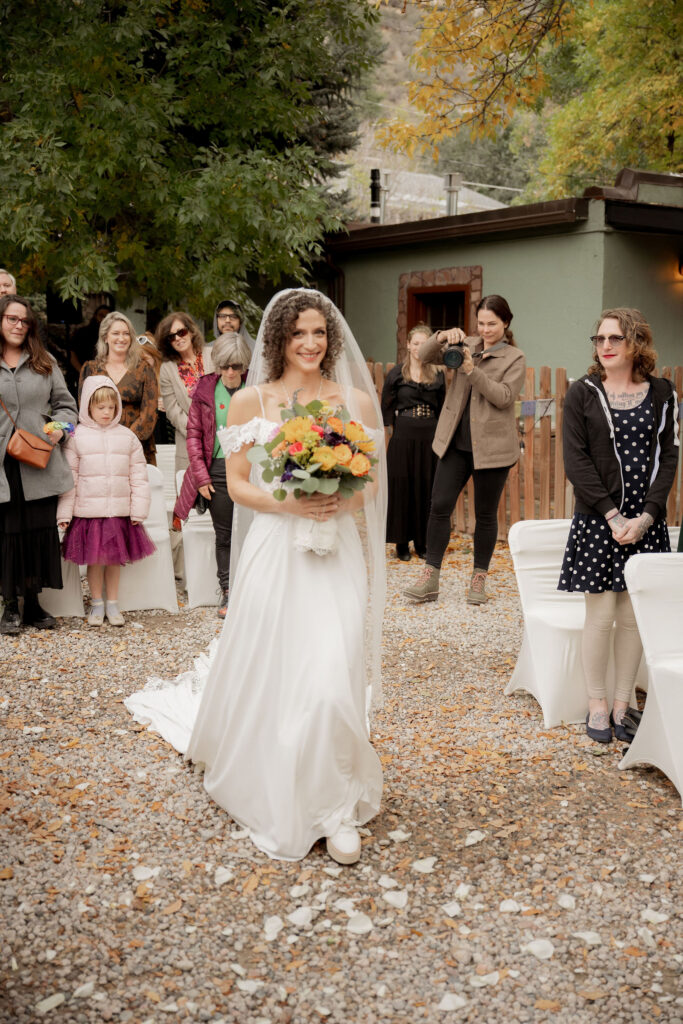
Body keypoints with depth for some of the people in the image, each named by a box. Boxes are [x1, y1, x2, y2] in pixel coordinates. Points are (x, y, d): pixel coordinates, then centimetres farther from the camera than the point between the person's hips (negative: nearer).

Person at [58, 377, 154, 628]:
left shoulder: (127, 436, 4)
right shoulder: (77, 436, -1)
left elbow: (138, 476, 5)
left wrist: (138, 510, 1)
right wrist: (64, 513, -3)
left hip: (119, 511, 2)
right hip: (88, 510, -1)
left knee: (115, 559, 9)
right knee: (94, 559, 5)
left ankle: (113, 604, 23)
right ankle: (97, 604, 20)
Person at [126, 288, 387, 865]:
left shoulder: (356, 400, 4)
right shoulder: (250, 402, 3)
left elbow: (373, 481, 9)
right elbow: (238, 485, 4)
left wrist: (344, 502, -12)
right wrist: (285, 503, -14)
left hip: (335, 555, 0)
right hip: (273, 552, 0)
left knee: (331, 681, -9)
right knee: (266, 678, 6)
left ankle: (334, 806, 8)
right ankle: (271, 791, 31)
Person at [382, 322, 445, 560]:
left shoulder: (437, 376, 7)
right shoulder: (396, 374, 1)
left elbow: (442, 410, 9)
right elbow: (387, 407, 4)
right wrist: (393, 430, -3)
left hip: (429, 438, 2)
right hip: (403, 437, -2)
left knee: (426, 487, 5)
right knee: (401, 487, 1)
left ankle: (422, 542, 15)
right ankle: (402, 543, 10)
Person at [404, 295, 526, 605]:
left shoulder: (515, 358, 0)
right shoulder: (465, 347, 10)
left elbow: (504, 397, -13)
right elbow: (425, 356, 4)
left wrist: (473, 370, -22)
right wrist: (442, 337, -14)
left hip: (491, 446, -3)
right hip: (455, 443, 3)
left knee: (485, 514, 6)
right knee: (439, 505, -2)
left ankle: (478, 579, 19)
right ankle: (430, 577, 5)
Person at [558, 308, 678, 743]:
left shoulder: (662, 393, 5)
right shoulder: (582, 393, 0)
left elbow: (668, 457, 2)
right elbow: (576, 461, -6)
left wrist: (647, 516, -10)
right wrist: (613, 515, -13)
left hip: (646, 521, 2)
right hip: (597, 519, -2)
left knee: (634, 617, 5)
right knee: (601, 615, 1)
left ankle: (622, 705, 16)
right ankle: (598, 705, 14)